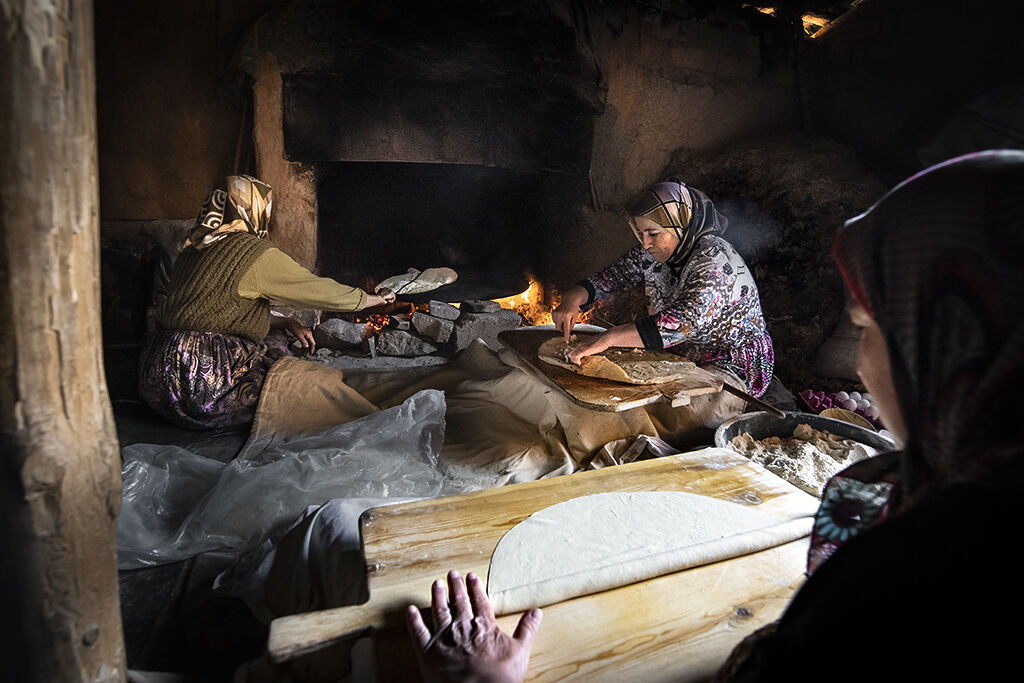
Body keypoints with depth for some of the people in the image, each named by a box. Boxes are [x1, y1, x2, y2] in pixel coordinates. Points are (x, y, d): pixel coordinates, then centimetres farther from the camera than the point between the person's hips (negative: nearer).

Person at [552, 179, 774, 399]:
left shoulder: (715, 260, -26)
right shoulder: (653, 253, -3)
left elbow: (687, 322, -40)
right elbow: (610, 276, 6)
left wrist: (606, 339, -46)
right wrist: (573, 299, -16)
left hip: (732, 369, -7)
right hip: (677, 357, 7)